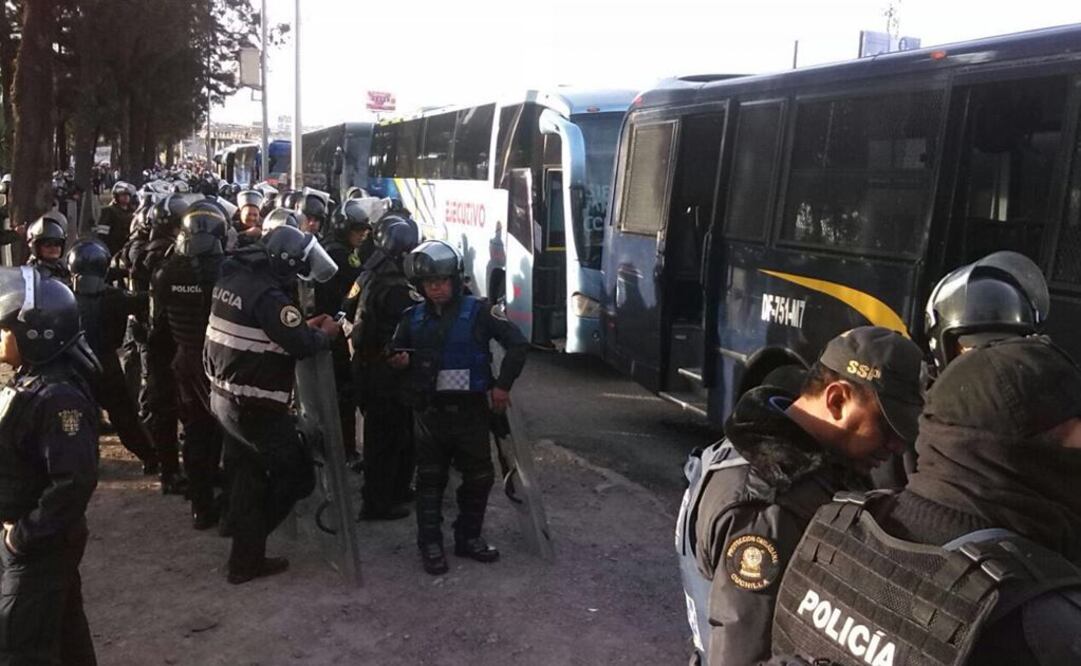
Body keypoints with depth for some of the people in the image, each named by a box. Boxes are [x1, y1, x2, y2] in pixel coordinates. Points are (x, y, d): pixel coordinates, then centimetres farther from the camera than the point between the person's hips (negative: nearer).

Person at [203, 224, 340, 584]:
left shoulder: (233, 278, 7)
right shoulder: (268, 295, -23)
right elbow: (301, 344, -23)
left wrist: (303, 325, 11)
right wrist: (325, 332, -3)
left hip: (226, 397, 10)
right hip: (256, 406, -10)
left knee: (248, 479, 17)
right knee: (298, 475, 5)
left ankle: (246, 560, 25)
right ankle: (248, 544, 14)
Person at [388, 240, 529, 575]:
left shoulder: (478, 311, -6)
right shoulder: (413, 317, 4)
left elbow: (517, 343, -6)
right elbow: (395, 352, 17)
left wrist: (502, 384, -9)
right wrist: (398, 360, -6)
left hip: (471, 409, -1)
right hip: (430, 411, 1)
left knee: (479, 477, 8)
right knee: (430, 480, 7)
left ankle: (469, 537, 26)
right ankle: (430, 545, 18)